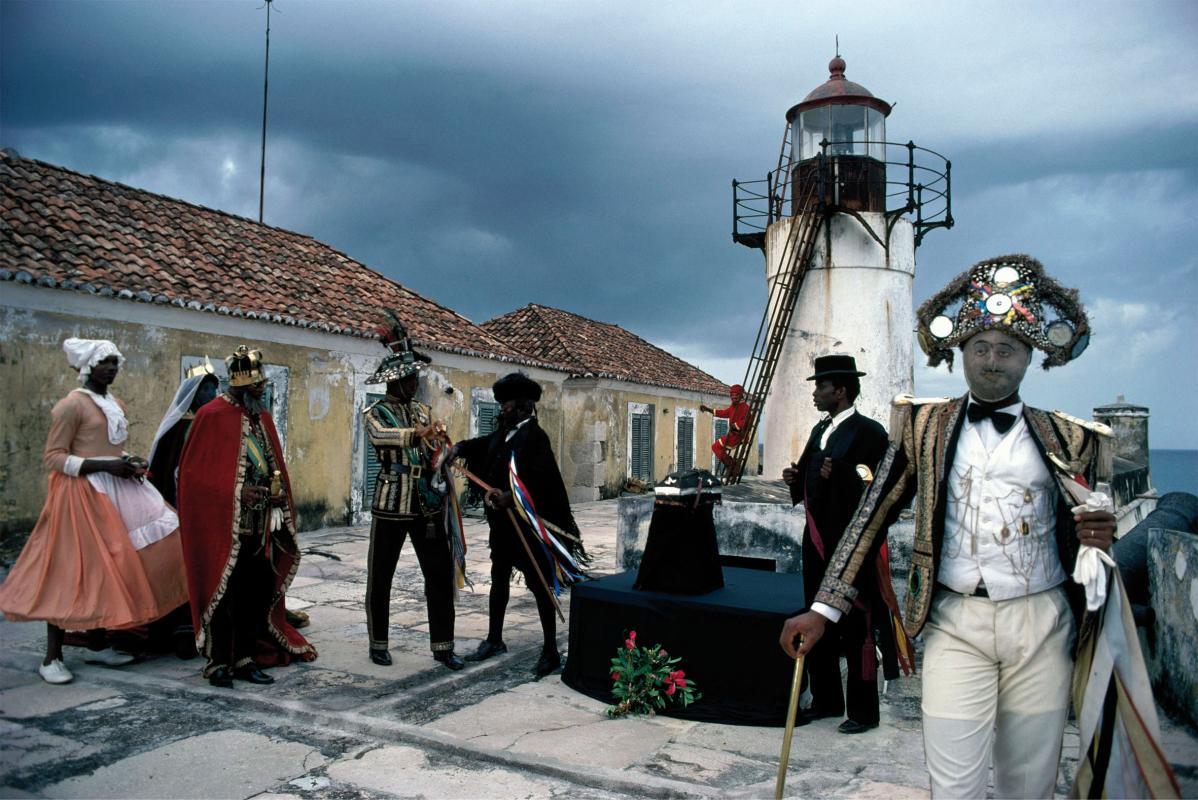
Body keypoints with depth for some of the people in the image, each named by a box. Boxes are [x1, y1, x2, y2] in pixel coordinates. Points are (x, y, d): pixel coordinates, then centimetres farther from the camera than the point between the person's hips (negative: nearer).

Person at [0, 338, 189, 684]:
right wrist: (105, 466, -20)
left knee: (107, 566, 8)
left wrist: (129, 462, 5)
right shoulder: (72, 404, -9)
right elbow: (53, 457, -12)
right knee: (73, 571, -5)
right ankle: (52, 658, 5)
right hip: (82, 492, -8)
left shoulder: (117, 405, 15)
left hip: (116, 489, 8)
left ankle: (97, 645, 18)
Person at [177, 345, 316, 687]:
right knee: (225, 592, 1)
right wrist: (235, 493, -18)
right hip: (225, 525, -7)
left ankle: (245, 658, 22)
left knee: (258, 591, 10)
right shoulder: (213, 415, -9)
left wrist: (279, 493, 1)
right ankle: (218, 662, 13)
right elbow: (193, 471, -11)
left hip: (259, 526, 7)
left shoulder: (262, 416, 13)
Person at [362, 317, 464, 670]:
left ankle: (443, 645, 12)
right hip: (391, 505, -4)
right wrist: (417, 433, -42)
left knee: (440, 574, 3)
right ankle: (378, 643, 22)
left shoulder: (424, 410, 13)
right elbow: (380, 435, -27)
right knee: (380, 577, 6)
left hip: (427, 505, 4)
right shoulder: (376, 413, -3)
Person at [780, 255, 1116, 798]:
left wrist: (1096, 536, -11)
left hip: (1041, 624, 2)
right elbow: (872, 517, 0)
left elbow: (1076, 537, 14)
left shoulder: (1066, 437, 7)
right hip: (955, 623, -2)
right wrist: (823, 609, -5)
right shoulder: (924, 425, 3)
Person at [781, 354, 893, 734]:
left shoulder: (868, 431, -10)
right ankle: (826, 700, 27)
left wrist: (841, 474, -29)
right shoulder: (820, 430, 15)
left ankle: (864, 710, 14)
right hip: (818, 539, 8)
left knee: (856, 628, 1)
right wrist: (796, 478, 2)